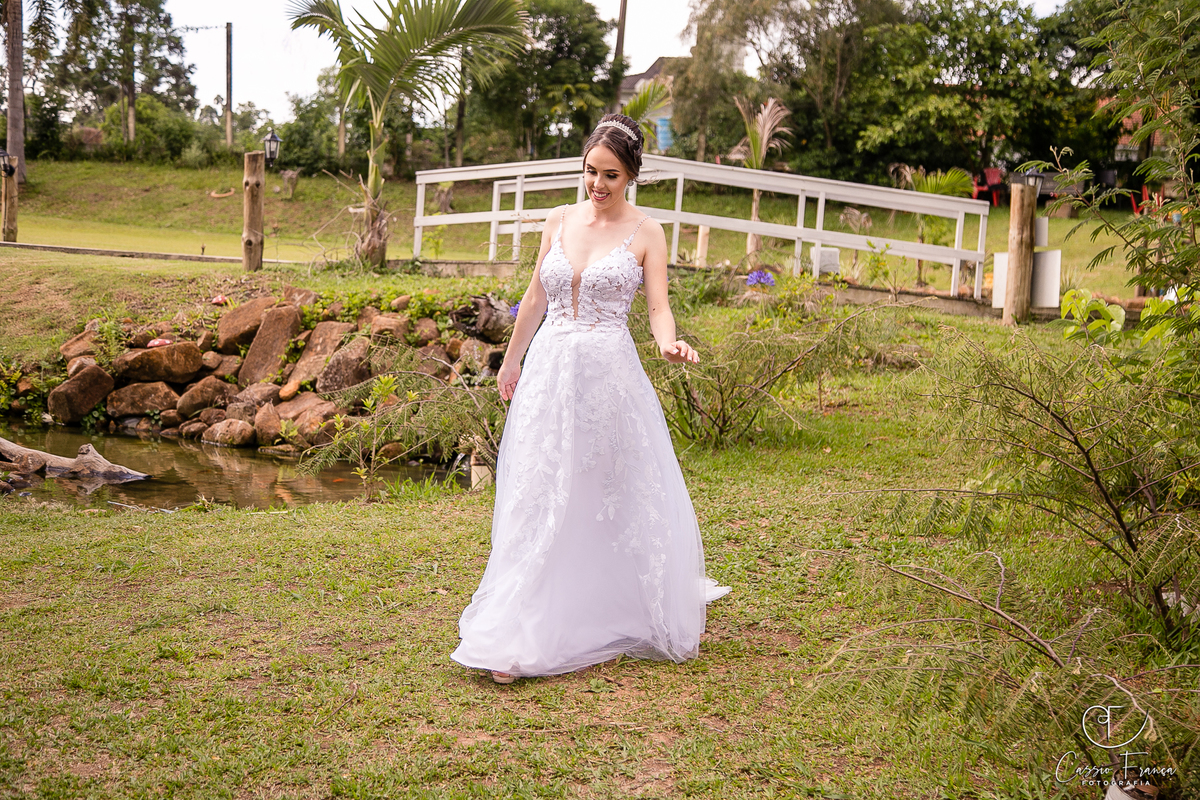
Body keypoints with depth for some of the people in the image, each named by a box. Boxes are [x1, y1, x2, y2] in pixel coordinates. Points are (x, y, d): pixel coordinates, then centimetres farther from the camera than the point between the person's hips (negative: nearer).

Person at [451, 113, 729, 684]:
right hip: (550, 371, 3)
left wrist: (670, 344, -29)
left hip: (609, 377, -3)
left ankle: (649, 613, 30)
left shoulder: (645, 234, -1)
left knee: (624, 497, 7)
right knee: (538, 502, 2)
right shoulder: (559, 221, 8)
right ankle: (520, 637, 9)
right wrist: (511, 359, 20)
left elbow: (658, 306, -8)